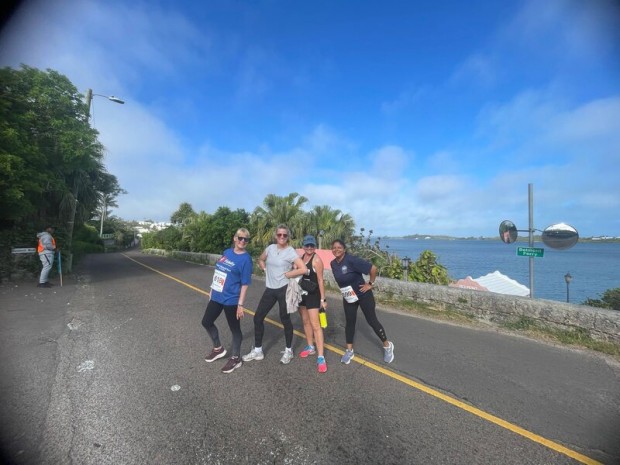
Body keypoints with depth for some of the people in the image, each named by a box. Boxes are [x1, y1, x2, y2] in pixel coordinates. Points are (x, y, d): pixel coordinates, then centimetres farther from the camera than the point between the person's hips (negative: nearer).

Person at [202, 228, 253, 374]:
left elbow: (244, 284, -17)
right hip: (216, 296, 8)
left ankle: (236, 358, 29)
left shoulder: (246, 259, -16)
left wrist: (240, 304, -18)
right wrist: (212, 290, 17)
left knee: (234, 329, 8)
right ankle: (218, 348, 41)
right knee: (206, 322, 20)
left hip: (231, 300, -8)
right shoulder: (227, 252, 5)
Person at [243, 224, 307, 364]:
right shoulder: (270, 248, 4)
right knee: (258, 317, 7)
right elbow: (261, 260, 22)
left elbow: (303, 269, -22)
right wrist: (265, 270, 5)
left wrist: (287, 274, -14)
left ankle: (288, 351, 27)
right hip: (270, 289, 6)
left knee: (285, 319, 6)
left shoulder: (290, 251, -12)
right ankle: (257, 351, 23)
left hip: (284, 289, -6)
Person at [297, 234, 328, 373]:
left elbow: (320, 280, -16)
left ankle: (321, 357, -3)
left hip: (313, 295, -7)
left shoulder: (317, 259, -15)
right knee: (305, 321, 17)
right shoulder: (300, 257, 4)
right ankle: (310, 347, 35)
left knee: (315, 325, -8)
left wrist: (323, 299, -16)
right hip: (301, 293, 7)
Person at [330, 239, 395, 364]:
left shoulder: (352, 260, -27)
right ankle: (349, 350, 26)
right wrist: (343, 289, 8)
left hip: (363, 295, -5)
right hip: (348, 298, 6)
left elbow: (373, 268, -27)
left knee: (372, 321, 5)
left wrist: (370, 284, -17)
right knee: (350, 322, 10)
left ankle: (387, 346, 28)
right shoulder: (333, 263, -5)